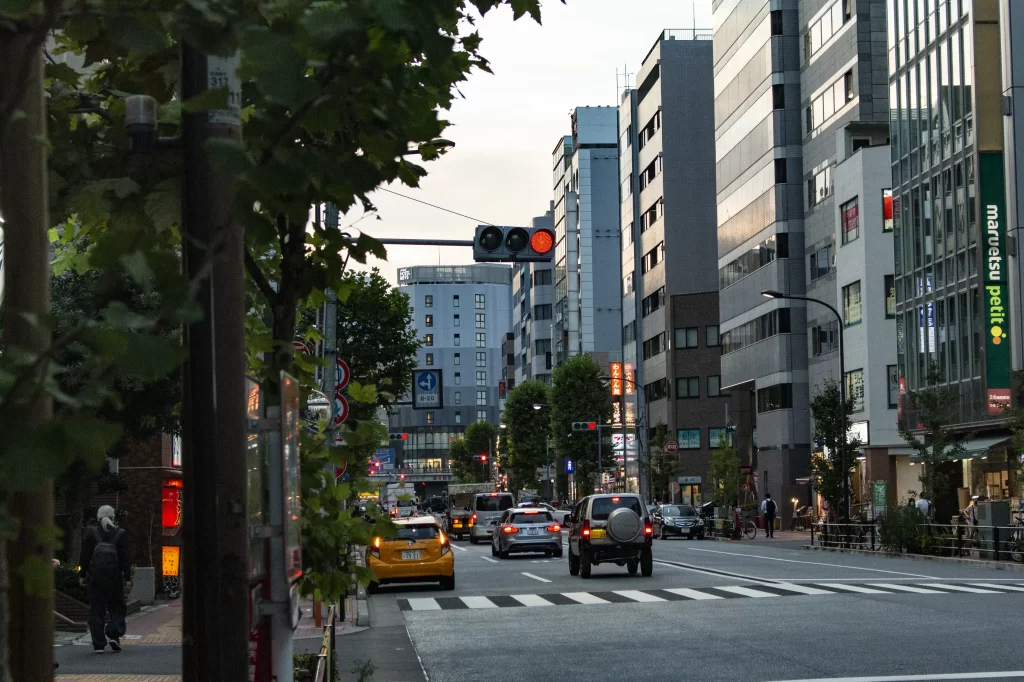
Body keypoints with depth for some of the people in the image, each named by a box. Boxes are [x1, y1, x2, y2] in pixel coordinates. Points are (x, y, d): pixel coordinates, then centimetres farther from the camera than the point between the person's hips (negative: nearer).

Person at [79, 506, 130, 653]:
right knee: (117, 608, 13)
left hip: (95, 577, 0)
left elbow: (85, 556, 1)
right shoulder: (120, 533, -1)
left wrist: (82, 575, 8)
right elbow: (124, 558, -1)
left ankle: (98, 644, 3)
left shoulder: (90, 532, -1)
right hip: (114, 578, 0)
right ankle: (113, 634, -6)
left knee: (96, 610, 5)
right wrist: (127, 578, 1)